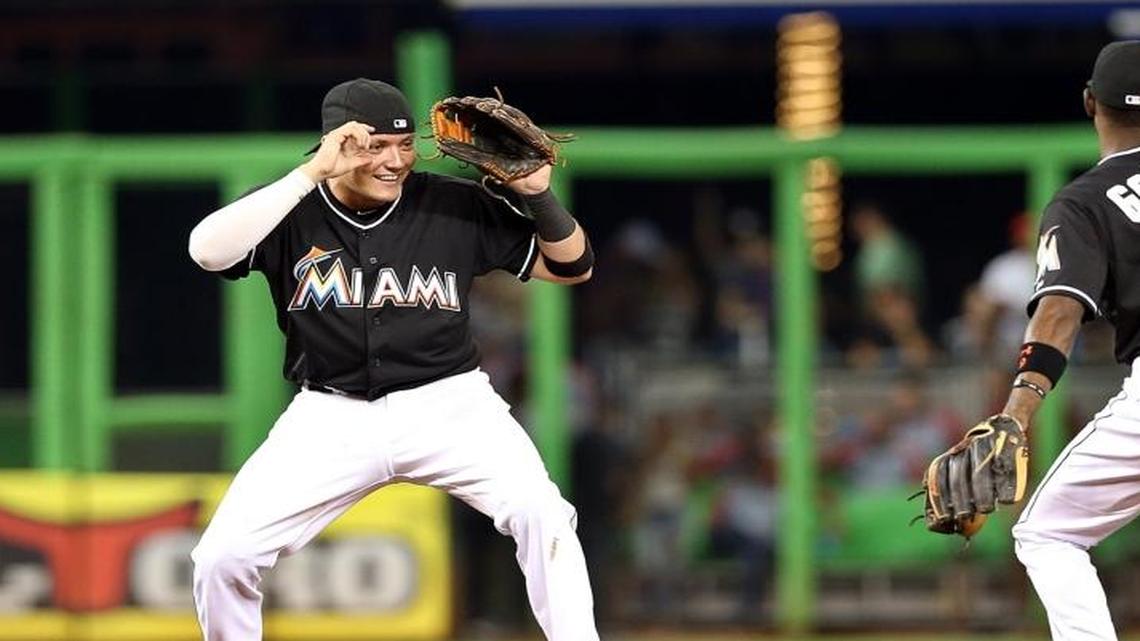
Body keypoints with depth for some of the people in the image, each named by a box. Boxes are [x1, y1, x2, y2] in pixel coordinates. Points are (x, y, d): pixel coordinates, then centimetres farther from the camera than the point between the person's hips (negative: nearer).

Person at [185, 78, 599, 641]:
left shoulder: (457, 207, -3)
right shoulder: (291, 216, -7)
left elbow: (573, 267, 4)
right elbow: (209, 251, -28)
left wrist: (537, 195, -16)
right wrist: (312, 174, -29)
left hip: (449, 404, 0)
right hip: (332, 418, 0)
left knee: (540, 516, -25)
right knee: (222, 556, -9)